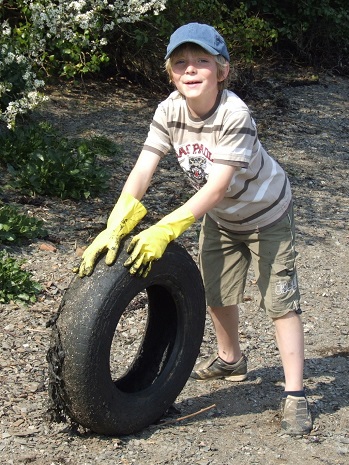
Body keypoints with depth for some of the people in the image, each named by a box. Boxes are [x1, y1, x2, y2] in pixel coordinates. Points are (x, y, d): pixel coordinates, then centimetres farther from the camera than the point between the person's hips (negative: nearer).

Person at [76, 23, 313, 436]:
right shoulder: (169, 111, -19)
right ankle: (230, 360, 43)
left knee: (280, 300, -8)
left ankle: (294, 396, -2)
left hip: (265, 214, -6)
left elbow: (217, 187, -39)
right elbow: (142, 170, -26)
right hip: (219, 217, 6)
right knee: (216, 293, 17)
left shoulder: (235, 115, -35)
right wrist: (113, 229, -39)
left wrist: (165, 230, -46)